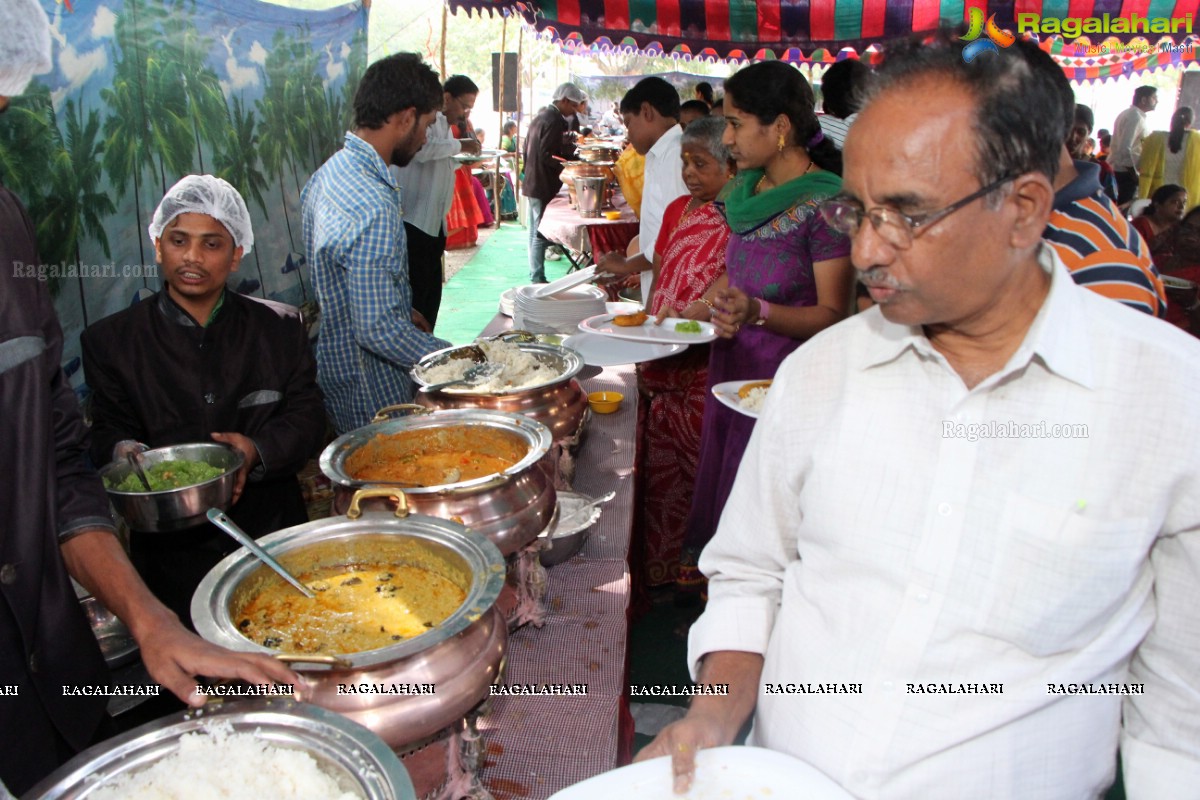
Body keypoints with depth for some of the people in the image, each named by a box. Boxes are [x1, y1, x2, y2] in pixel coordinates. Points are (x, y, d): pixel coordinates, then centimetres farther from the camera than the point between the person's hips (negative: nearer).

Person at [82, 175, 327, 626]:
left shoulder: (277, 328, 3)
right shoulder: (111, 341, 3)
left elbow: (307, 417, 0)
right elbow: (109, 431, 6)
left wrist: (257, 451, -19)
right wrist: (126, 451, -18)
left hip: (272, 534, 1)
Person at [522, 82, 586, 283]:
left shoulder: (540, 116, 14)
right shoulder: (555, 121, -16)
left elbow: (527, 151, 18)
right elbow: (546, 155, -22)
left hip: (532, 183, 10)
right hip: (544, 186, -10)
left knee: (535, 233, 14)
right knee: (541, 235, -5)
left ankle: (535, 277, 20)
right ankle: (538, 279, -1)